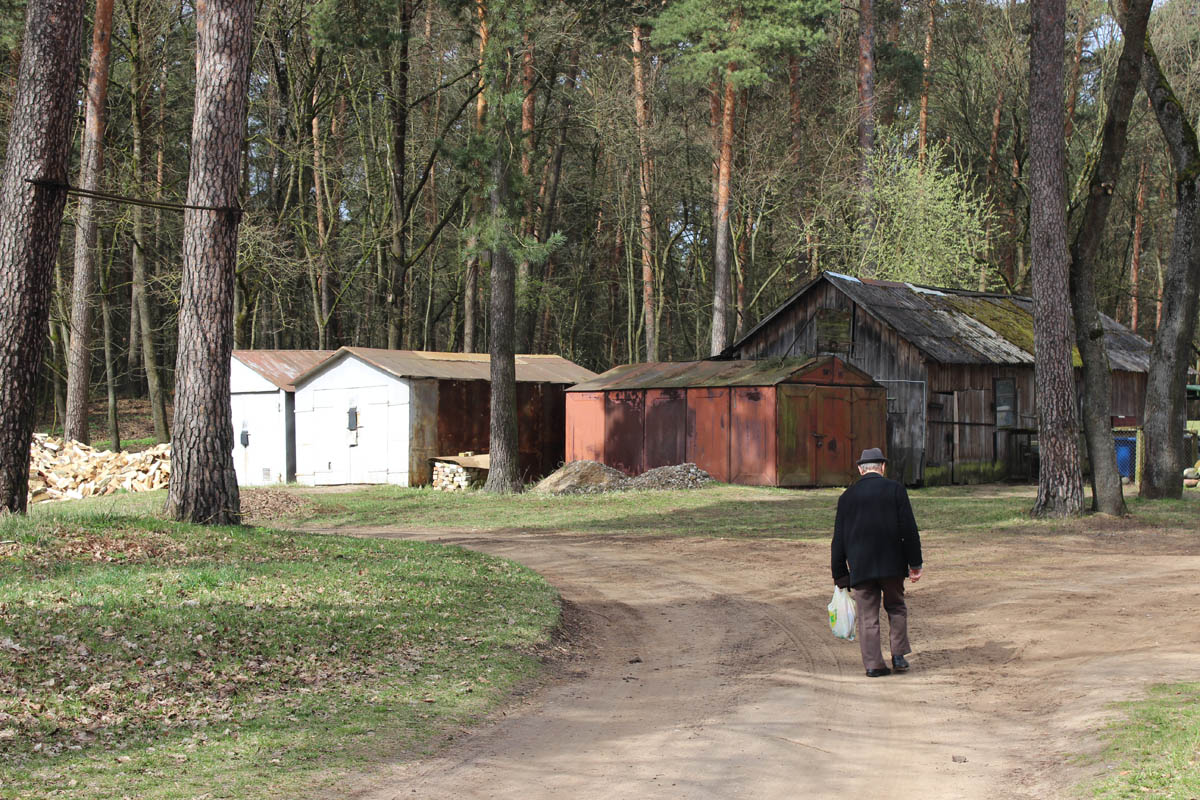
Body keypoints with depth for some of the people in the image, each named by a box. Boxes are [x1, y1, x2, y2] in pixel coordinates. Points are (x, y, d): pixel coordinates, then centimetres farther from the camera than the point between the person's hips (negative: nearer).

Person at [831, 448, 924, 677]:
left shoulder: (847, 496, 5)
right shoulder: (895, 490, -1)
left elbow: (839, 540, 6)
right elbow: (909, 529, -5)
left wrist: (840, 575, 11)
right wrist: (915, 564, 0)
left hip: (860, 567, 1)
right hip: (892, 564, -1)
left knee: (868, 616, 6)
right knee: (896, 607, 18)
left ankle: (873, 664, 4)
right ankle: (899, 655, 12)